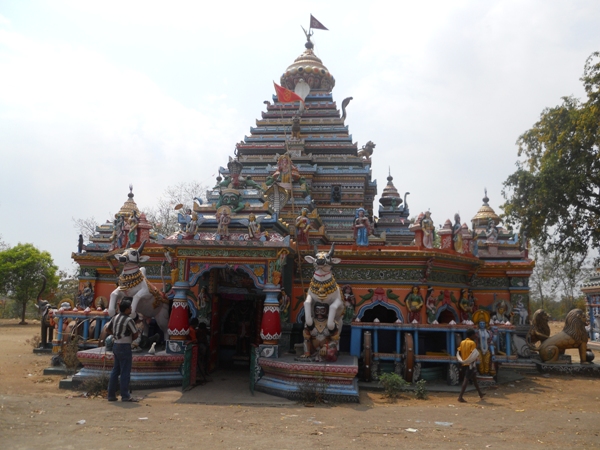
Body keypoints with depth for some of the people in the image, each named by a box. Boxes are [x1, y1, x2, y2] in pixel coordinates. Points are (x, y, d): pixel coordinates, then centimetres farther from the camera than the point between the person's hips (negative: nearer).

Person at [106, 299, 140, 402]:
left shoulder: (115, 318, 8)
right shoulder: (128, 320, -17)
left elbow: (108, 329, 21)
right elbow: (135, 335, -12)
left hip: (116, 345, 8)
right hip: (124, 347, -8)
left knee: (115, 370, 14)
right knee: (125, 372, -2)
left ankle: (111, 395, 18)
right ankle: (125, 396, 2)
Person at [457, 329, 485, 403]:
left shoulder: (462, 342, 9)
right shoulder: (472, 343, -11)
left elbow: (458, 353, 7)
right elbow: (474, 354, -19)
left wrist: (462, 361, 9)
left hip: (464, 364, 7)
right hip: (470, 364, -7)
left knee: (474, 379, 22)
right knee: (466, 380, -9)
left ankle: (480, 394, 36)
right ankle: (460, 397, -15)